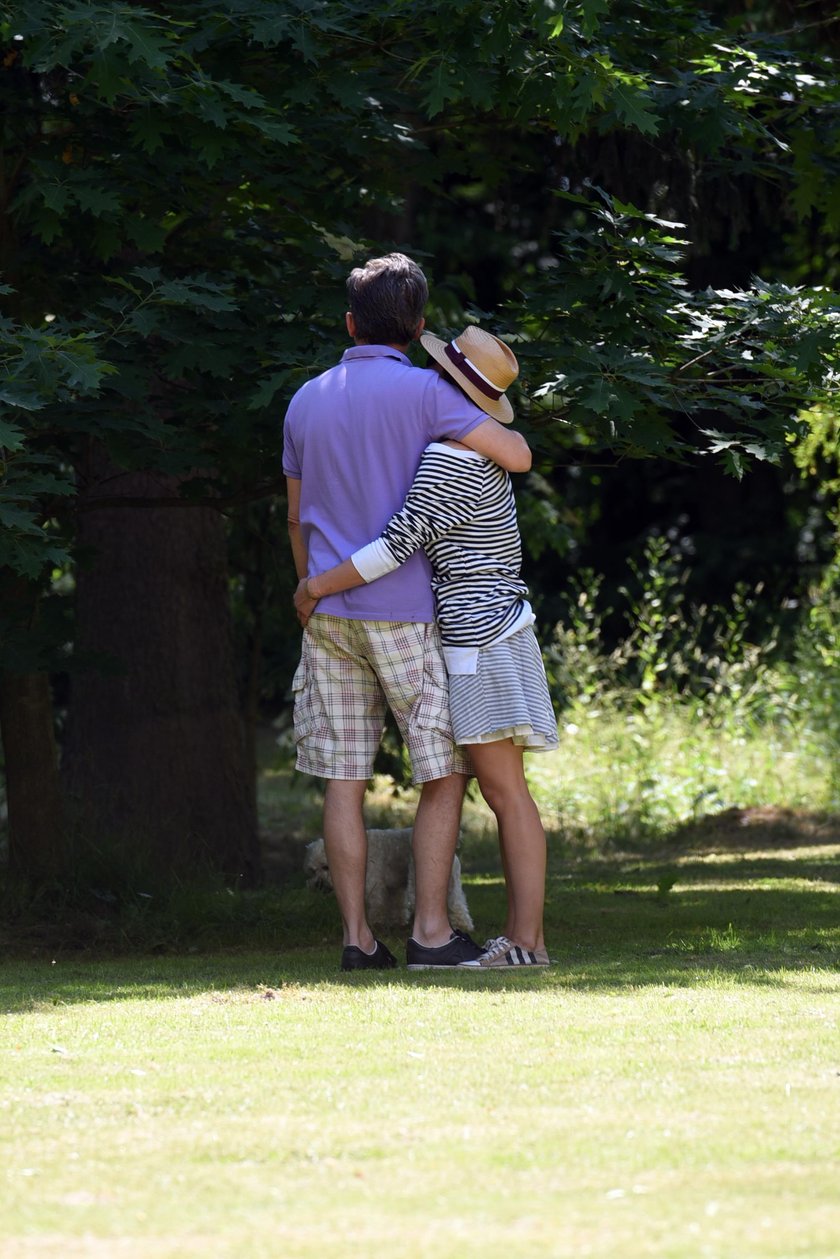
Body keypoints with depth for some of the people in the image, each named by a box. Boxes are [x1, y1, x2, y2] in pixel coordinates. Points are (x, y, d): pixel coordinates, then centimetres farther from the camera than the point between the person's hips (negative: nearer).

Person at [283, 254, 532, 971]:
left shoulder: (307, 402, 10)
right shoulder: (422, 392, -8)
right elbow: (519, 458, -10)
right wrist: (489, 419, 12)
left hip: (329, 614, 5)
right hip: (403, 612, -5)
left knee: (344, 781, 4)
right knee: (446, 772, 3)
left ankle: (357, 935, 1)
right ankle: (431, 929, -4)